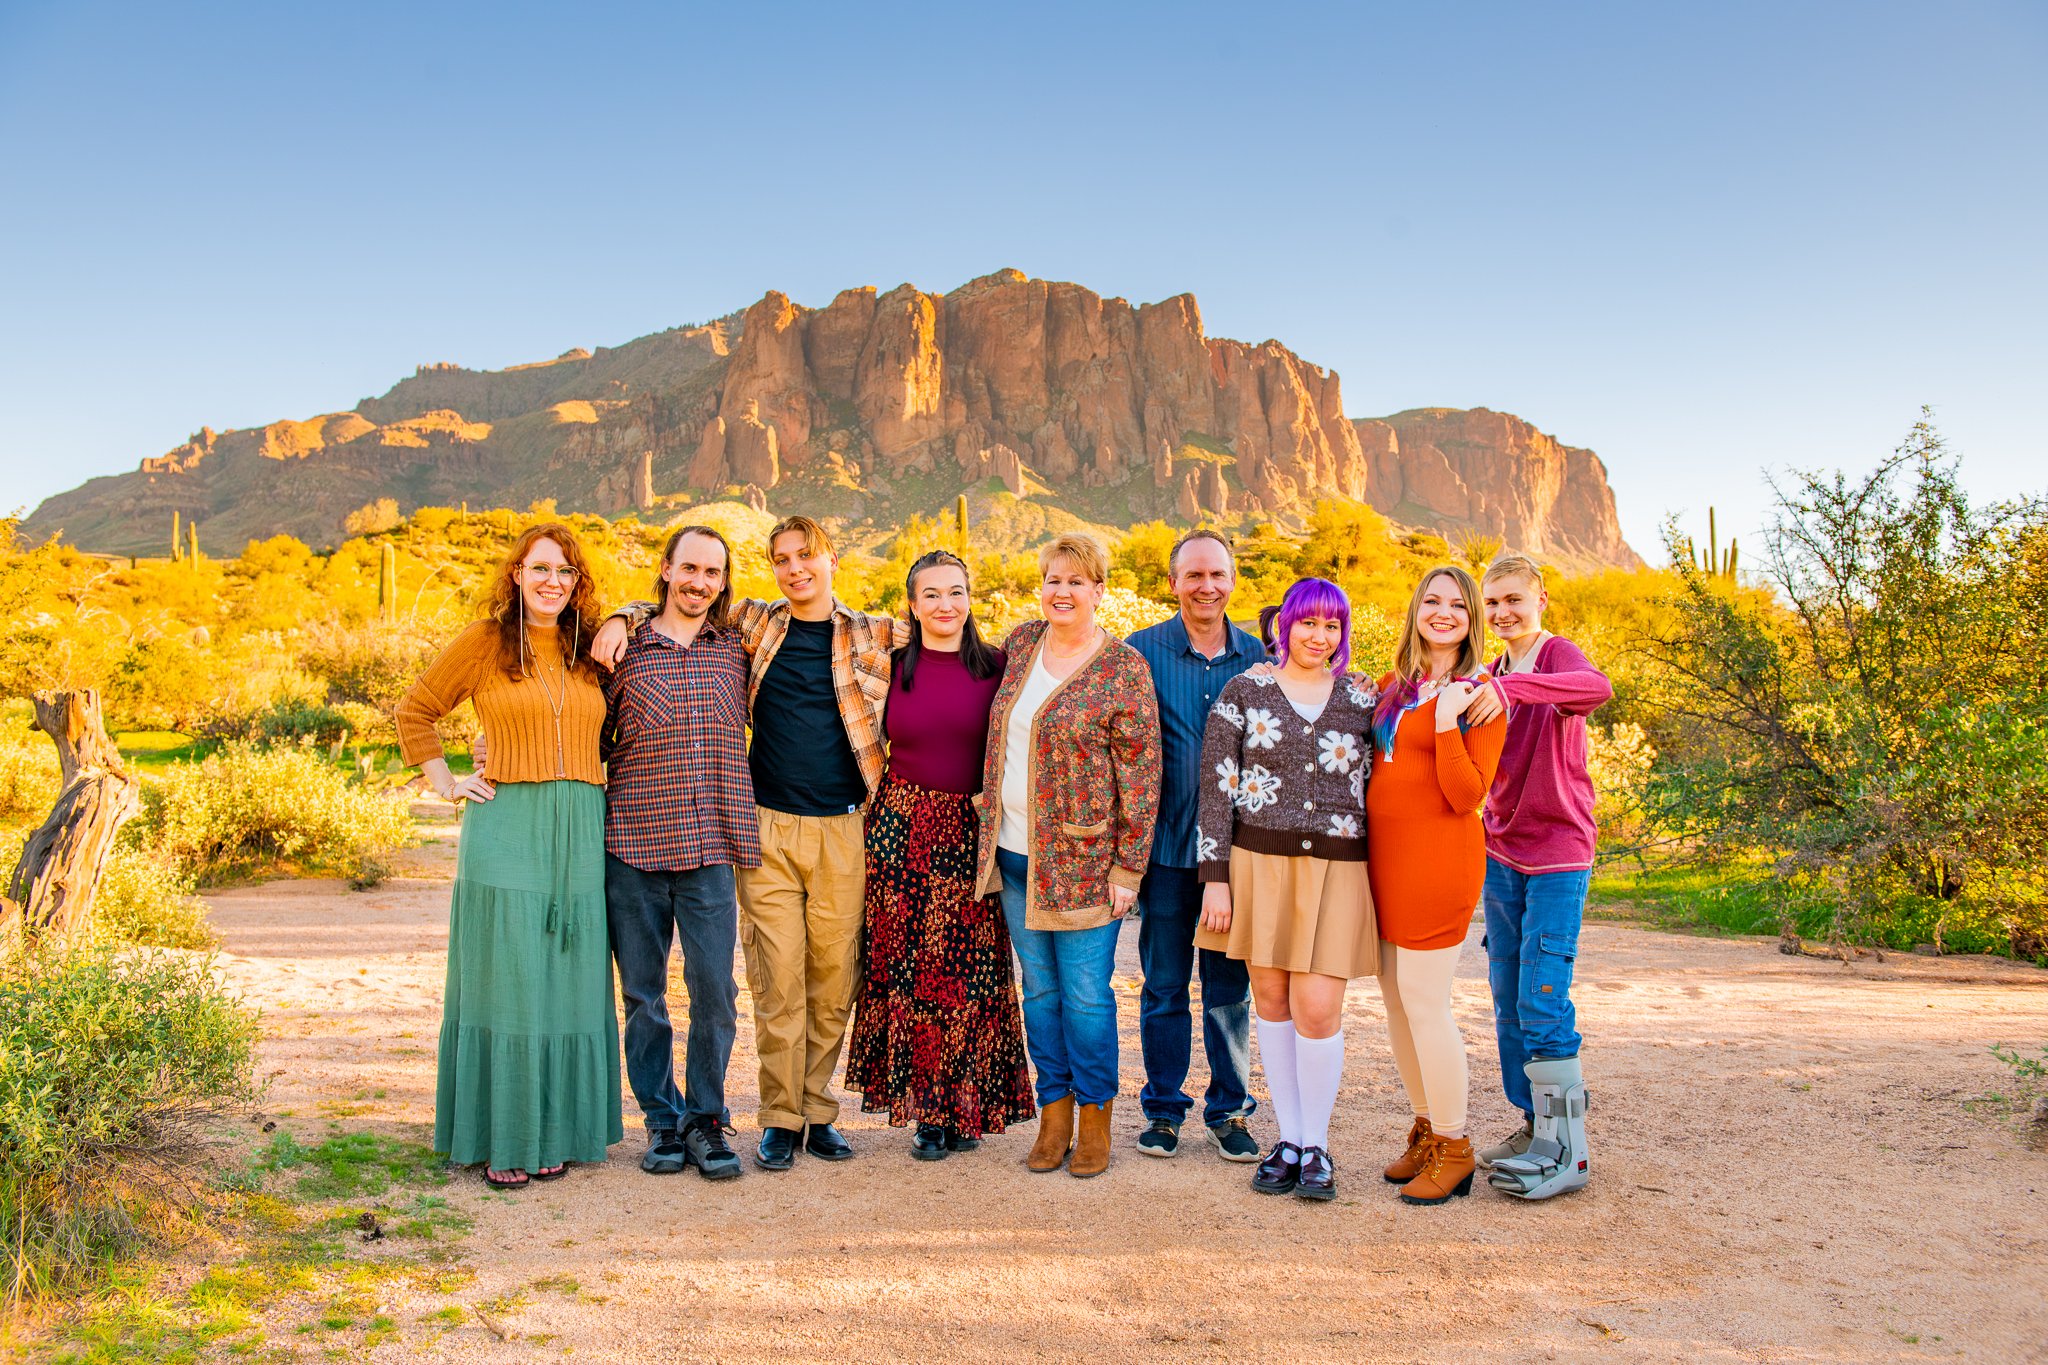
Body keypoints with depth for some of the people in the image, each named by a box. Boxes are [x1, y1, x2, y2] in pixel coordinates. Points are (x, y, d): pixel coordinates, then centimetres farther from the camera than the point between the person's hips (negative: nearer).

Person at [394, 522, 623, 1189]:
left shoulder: (591, 650, 12)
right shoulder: (483, 642, 1)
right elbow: (414, 710, 10)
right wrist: (444, 783, 3)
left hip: (580, 836, 4)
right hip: (505, 829, -3)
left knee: (568, 983, 6)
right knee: (505, 983, -1)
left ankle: (553, 1134, 17)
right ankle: (501, 1141, 10)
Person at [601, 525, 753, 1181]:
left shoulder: (736, 648, 10)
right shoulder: (624, 650, 5)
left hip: (710, 846, 1)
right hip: (633, 842, 0)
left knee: (715, 990, -2)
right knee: (643, 992, 7)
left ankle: (706, 1120, 15)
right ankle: (663, 1121, 21)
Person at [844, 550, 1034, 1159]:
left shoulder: (996, 666, 2)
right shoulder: (892, 666, 5)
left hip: (972, 831, -1)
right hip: (903, 827, 1)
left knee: (972, 969, 1)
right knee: (906, 966, 3)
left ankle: (966, 1107, 17)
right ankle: (924, 1110, 15)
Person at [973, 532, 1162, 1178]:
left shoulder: (1123, 670, -10)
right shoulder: (1021, 642, 8)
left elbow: (1140, 777, -9)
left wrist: (1128, 867, -12)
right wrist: (992, 824, 20)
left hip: (1082, 857, -5)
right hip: (1014, 852, 5)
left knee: (1085, 993, 1)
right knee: (1039, 987, 12)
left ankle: (1095, 1117, 18)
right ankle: (1053, 1111, 25)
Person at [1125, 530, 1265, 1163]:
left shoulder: (1256, 655, 6)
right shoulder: (1141, 652, -1)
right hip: (1167, 846, -1)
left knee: (1230, 986, 9)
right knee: (1164, 984, 7)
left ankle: (1228, 1111, 22)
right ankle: (1163, 1108, 22)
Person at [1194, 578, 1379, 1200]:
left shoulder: (1361, 696, 6)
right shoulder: (1245, 691, 2)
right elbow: (1217, 787, 0)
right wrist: (1215, 878, -5)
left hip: (1334, 867, 0)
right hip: (1258, 861, 0)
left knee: (1318, 1006, -6)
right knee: (1272, 998, 7)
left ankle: (1317, 1145, 12)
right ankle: (1288, 1138, 21)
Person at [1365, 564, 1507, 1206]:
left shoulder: (1479, 695, -6)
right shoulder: (1392, 688, 12)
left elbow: (1469, 796, -13)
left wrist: (1445, 724, -22)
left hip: (1438, 856, -7)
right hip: (1384, 852, 7)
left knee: (1424, 1000, -4)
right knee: (1394, 995, 12)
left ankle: (1453, 1148, 11)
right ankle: (1426, 1129, 27)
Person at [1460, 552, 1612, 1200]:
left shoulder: (1558, 655, -10)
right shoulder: (1491, 675, 13)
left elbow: (1598, 687, -33)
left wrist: (1511, 687, -43)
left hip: (1557, 855, -7)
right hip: (1501, 854, 7)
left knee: (1541, 1003, -9)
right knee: (1508, 1003, 11)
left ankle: (1565, 1151, 0)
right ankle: (1533, 1126, 22)